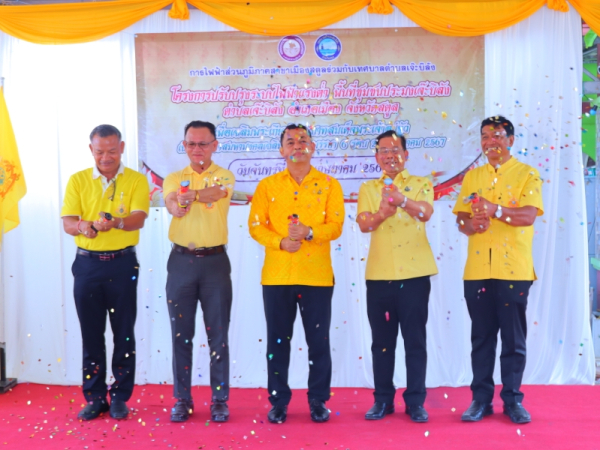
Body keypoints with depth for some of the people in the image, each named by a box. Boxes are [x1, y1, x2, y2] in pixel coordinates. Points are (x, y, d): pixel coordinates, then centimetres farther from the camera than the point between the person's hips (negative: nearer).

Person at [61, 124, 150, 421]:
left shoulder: (136, 180, 0)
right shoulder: (77, 181, 6)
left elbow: (139, 218, -14)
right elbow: (67, 222, -3)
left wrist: (117, 222, -36)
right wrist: (82, 226, -26)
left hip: (122, 264, -2)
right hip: (87, 263, 2)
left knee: (124, 333, 4)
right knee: (91, 334, 7)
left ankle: (120, 397, 17)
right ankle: (94, 397, 19)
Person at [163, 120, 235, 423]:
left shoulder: (224, 177, 3)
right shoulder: (173, 179, 8)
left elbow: (212, 194, -21)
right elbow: (173, 207, -14)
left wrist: (186, 195, -24)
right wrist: (178, 202, -34)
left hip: (215, 261, -2)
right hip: (181, 261, 2)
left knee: (218, 334, 4)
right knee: (181, 334, 8)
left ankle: (220, 400, 16)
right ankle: (182, 399, 20)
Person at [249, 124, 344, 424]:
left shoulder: (329, 184, 5)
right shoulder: (267, 185, 8)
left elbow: (335, 226, -3)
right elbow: (255, 225, 1)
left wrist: (309, 232, -21)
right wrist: (280, 242, -15)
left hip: (317, 276, -1)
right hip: (276, 275, 1)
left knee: (318, 340, 4)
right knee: (277, 340, 6)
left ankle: (318, 400, 18)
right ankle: (279, 400, 18)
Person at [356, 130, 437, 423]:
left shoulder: (421, 184, 4)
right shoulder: (368, 188, 9)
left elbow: (426, 213, -16)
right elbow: (363, 224, -6)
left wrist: (401, 199, -35)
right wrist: (382, 213, -28)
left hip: (414, 274, -2)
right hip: (379, 275, 2)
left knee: (415, 340, 4)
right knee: (382, 341, 8)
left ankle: (415, 401, 14)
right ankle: (382, 399, 19)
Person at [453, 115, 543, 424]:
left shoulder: (527, 174, 1)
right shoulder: (472, 176, 14)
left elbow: (529, 216, -12)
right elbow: (461, 219, 10)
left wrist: (495, 209, -26)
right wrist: (469, 224, -13)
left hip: (514, 270, -3)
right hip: (477, 270, 3)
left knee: (513, 337, 3)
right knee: (481, 337, 8)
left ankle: (513, 399, 14)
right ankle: (481, 398, 16)